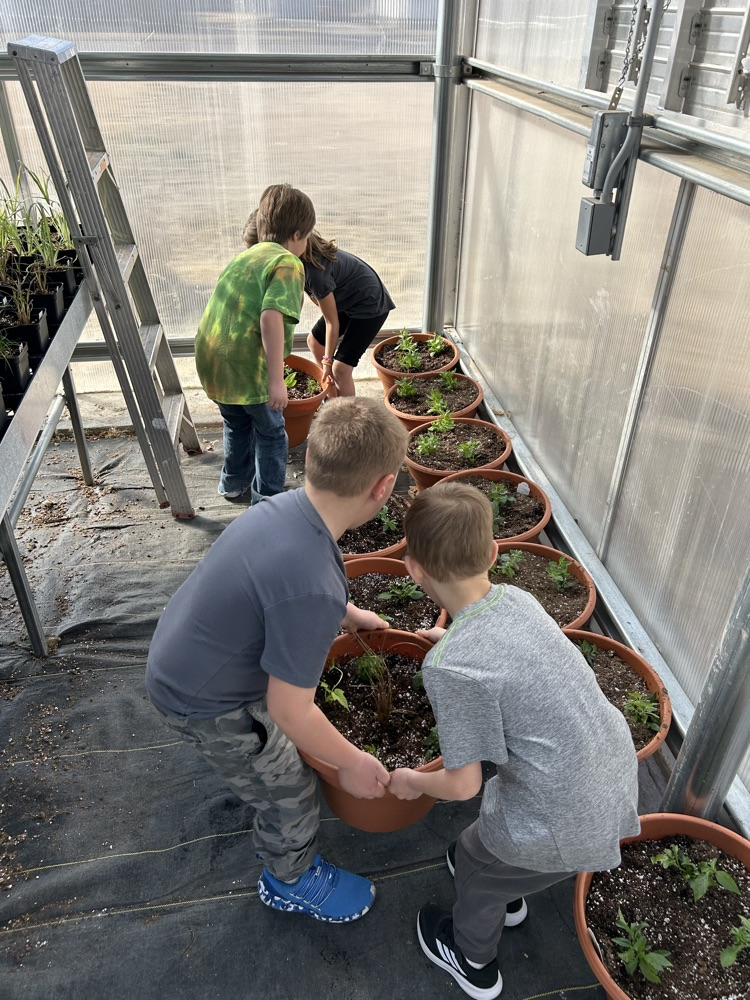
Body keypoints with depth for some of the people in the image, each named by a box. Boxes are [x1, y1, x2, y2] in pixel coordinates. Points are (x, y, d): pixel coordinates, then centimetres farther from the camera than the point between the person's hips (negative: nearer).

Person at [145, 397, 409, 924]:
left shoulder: (284, 506, -14)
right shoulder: (313, 590, -40)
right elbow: (290, 713, -27)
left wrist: (346, 613, 20)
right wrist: (352, 763, -10)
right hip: (204, 703, -8)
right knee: (290, 796, 16)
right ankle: (289, 881, 45)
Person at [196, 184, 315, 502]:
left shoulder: (244, 256, 17)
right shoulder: (288, 264, -9)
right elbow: (272, 317, -25)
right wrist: (277, 379, -25)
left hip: (209, 358, 8)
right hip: (247, 365, -8)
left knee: (237, 423, 30)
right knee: (271, 432, 15)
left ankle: (234, 482, 48)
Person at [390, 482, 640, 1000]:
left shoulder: (449, 666, -26)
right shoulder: (519, 598, -5)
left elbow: (463, 784, -16)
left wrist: (411, 782, 4)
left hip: (570, 829, -6)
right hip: (621, 779, 7)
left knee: (474, 862, 24)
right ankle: (506, 895, 63)